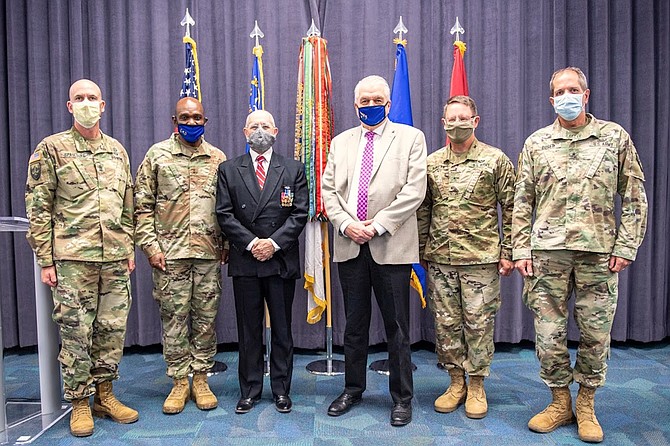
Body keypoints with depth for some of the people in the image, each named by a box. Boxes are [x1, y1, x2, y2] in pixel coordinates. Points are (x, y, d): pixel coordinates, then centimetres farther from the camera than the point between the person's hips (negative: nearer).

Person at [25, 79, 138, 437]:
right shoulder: (51, 148, -1)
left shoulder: (117, 150, 12)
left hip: (115, 258, 4)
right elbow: (38, 208, -3)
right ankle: (79, 403, 20)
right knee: (75, 332, 4)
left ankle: (104, 395, 26)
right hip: (72, 259, -4)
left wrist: (129, 250, 11)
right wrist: (45, 260, -7)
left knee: (112, 329, 10)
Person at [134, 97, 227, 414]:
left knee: (206, 317, 8)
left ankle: (200, 379, 22)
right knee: (174, 318, 5)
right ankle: (179, 382, 20)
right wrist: (150, 245, -5)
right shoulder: (157, 154, 3)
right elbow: (142, 205, 2)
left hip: (209, 253, 2)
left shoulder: (218, 158, 9)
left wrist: (227, 243, 4)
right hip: (170, 253, -1)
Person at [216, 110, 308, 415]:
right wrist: (250, 243, -11)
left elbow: (300, 213, 0)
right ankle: (249, 391, 22)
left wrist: (274, 242, -12)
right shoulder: (228, 170, 8)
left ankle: (281, 390, 21)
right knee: (248, 330, 8)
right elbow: (224, 214, 1)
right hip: (244, 262, 1)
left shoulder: (294, 169, 7)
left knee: (282, 330, 7)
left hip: (282, 260, 0)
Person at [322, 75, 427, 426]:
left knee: (397, 326, 4)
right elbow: (328, 190, 9)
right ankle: (353, 389, 30)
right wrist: (346, 224, -7)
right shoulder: (340, 142, 16)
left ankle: (402, 397, 20)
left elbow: (414, 190, -7)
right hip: (349, 246, 4)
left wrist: (377, 225, -13)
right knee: (354, 324, 14)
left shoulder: (410, 137, 4)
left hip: (391, 246, -3)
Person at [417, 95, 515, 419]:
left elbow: (510, 209, 1)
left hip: (481, 257, -3)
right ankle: (456, 382, 25)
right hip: (439, 259, 3)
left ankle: (476, 386, 21)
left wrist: (507, 253, -3)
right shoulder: (431, 163, 8)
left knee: (479, 323, 4)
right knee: (446, 322, 9)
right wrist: (422, 251, 10)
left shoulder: (495, 159, 0)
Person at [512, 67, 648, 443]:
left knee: (596, 333, 6)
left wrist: (626, 246, -2)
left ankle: (586, 407, 25)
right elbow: (522, 202, 7)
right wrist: (521, 249, 0)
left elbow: (634, 197, 6)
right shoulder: (536, 143, 8)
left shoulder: (615, 137, 7)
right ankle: (560, 403, 23)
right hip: (547, 252, 1)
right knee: (549, 332, 4)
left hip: (599, 252, 0)